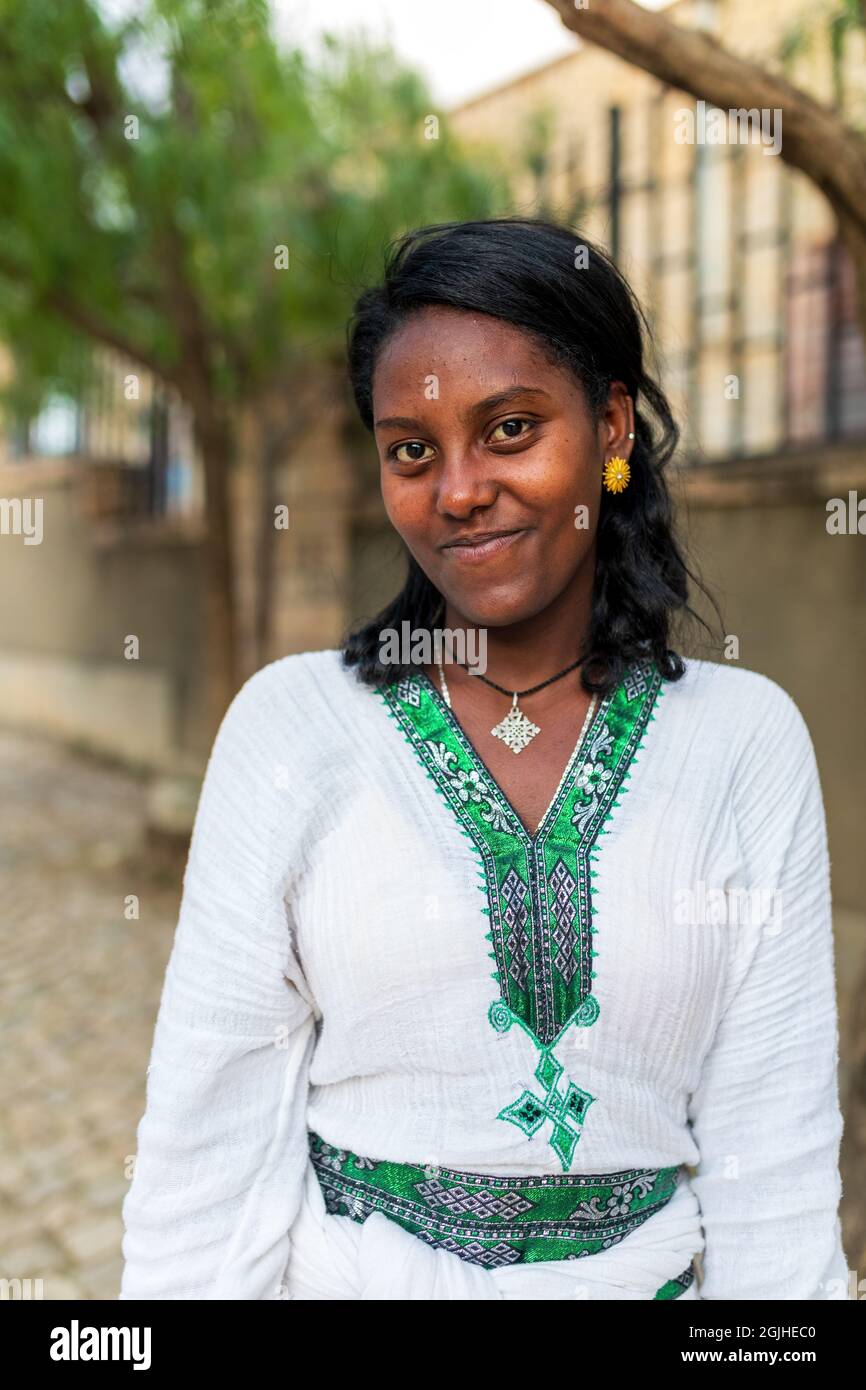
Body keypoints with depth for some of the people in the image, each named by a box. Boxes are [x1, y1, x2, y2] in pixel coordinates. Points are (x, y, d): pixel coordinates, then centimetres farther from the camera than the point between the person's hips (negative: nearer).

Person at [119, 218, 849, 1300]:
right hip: (347, 1269, 0)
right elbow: (212, 1131, -10)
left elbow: (773, 1150, -7)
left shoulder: (748, 737, -8)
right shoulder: (289, 720, -10)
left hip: (647, 1269, 1)